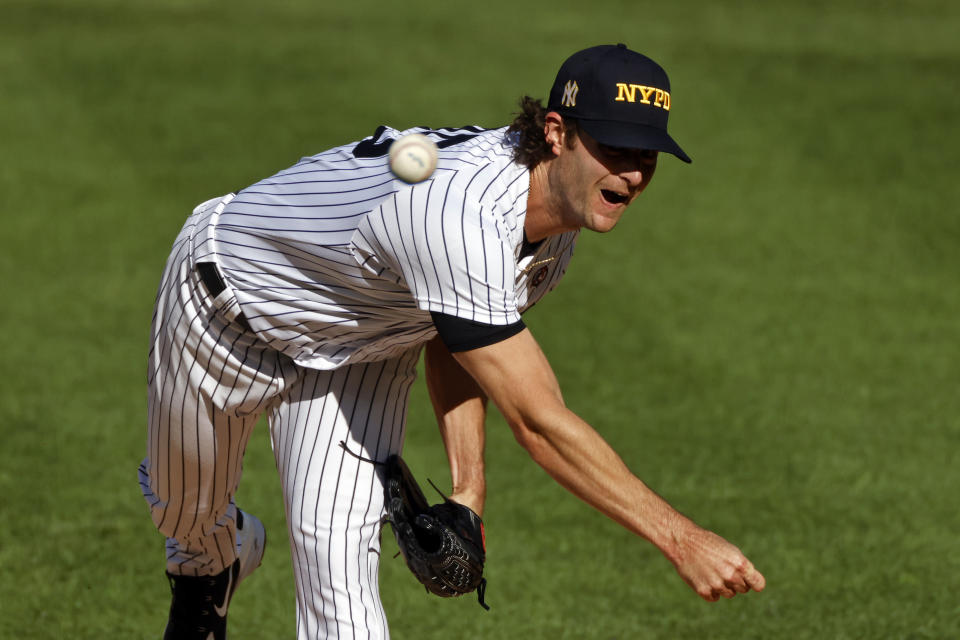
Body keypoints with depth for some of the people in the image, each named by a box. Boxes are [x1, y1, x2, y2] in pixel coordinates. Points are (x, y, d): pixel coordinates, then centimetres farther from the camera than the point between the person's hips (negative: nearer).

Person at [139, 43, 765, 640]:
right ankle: (212, 560, 57)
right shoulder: (463, 216, -47)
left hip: (361, 344, 6)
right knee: (185, 506, 19)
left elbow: (458, 333, -1)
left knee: (340, 561, -11)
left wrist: (469, 485, -11)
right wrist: (681, 539, -50)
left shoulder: (564, 208, -19)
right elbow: (539, 423, -48)